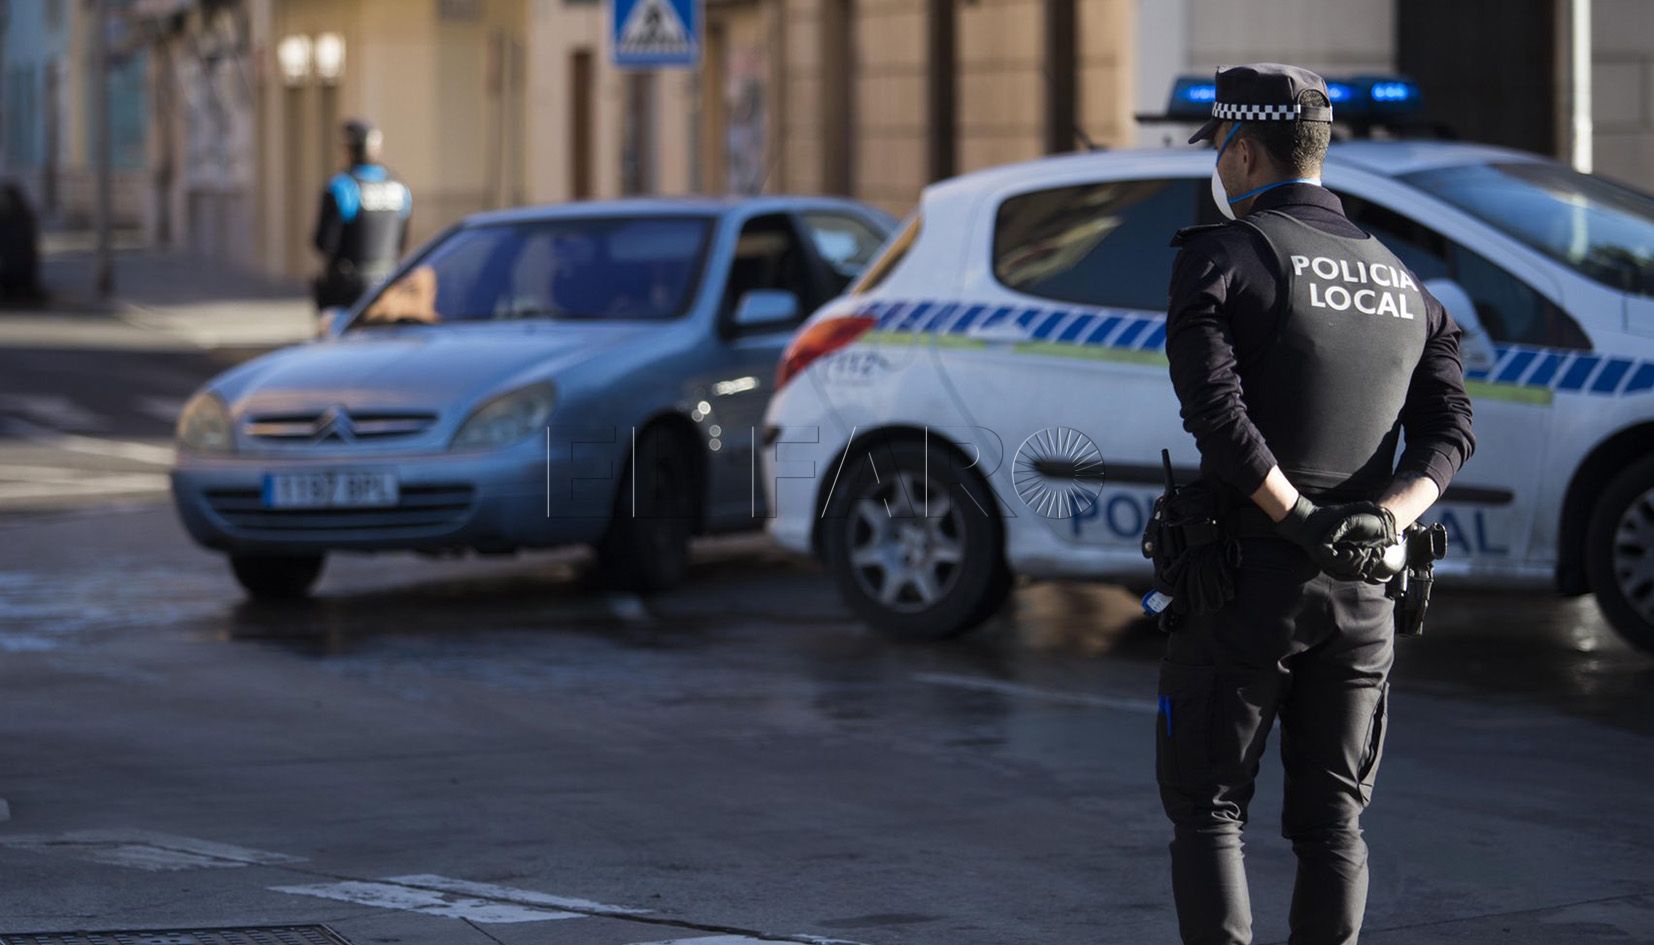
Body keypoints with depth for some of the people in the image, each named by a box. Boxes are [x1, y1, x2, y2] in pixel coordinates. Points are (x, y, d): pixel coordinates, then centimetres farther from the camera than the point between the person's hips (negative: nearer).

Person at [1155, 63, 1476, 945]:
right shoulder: (1401, 282, 13)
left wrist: (1297, 519, -16)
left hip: (1243, 581, -5)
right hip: (1362, 593, 5)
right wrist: (1383, 520, -10)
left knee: (1206, 811, 4)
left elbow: (1214, 409, -20)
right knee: (1330, 820, 9)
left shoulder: (1221, 257, -6)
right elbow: (1450, 427, 3)